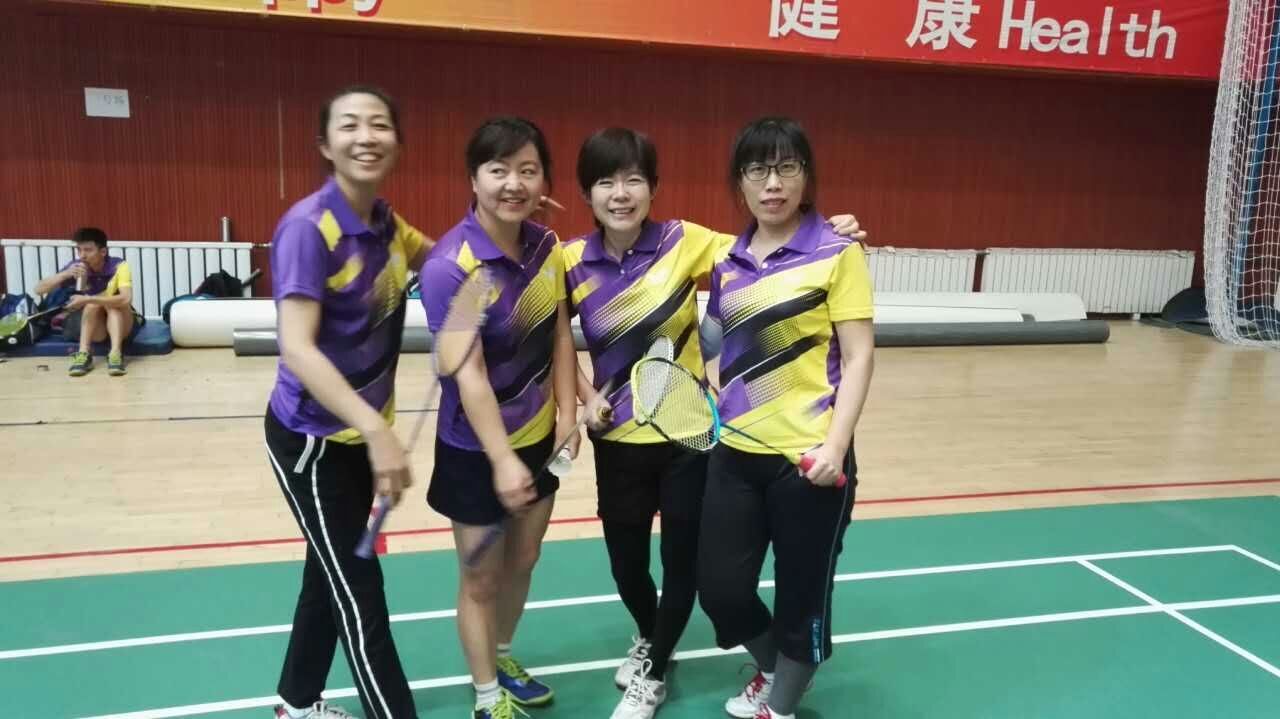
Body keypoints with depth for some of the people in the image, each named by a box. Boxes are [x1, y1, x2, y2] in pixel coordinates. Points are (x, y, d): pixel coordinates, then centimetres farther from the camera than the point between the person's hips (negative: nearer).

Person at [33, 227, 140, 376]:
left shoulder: (119, 266, -20)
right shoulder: (75, 267, -10)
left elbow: (126, 299, -36)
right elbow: (39, 289, -11)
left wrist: (87, 299, -42)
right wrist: (65, 274, -27)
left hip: (122, 325, -2)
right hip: (94, 329, 2)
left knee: (114, 301, -31)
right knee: (94, 304, -27)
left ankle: (115, 353, -41)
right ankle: (84, 354, -33)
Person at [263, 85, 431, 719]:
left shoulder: (384, 223, 2)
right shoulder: (308, 227, -21)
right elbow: (297, 348, -29)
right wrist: (378, 430, -37)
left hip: (359, 431, 8)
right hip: (312, 438, -8)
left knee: (332, 574, 20)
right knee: (358, 589, 0)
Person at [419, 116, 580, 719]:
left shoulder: (547, 246, -5)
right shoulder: (449, 267, -24)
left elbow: (560, 336, 4)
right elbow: (469, 375, -26)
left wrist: (567, 414, -3)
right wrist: (502, 459, -27)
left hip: (540, 435, 6)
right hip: (476, 449, -6)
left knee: (522, 562, 22)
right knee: (481, 578, 11)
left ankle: (502, 660, 47)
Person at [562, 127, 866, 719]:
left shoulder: (684, 242, -11)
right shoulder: (571, 261, -5)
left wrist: (828, 233, -26)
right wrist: (586, 396, -6)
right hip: (619, 439, 2)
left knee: (683, 558, 9)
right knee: (625, 558, 15)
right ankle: (647, 635, 49)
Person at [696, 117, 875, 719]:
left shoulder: (837, 252, -7)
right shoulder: (728, 261, 8)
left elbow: (858, 354, -10)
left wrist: (836, 444, -18)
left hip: (808, 457, -4)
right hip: (736, 453, 5)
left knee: (801, 595, 10)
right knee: (720, 589, 9)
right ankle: (771, 670, 41)